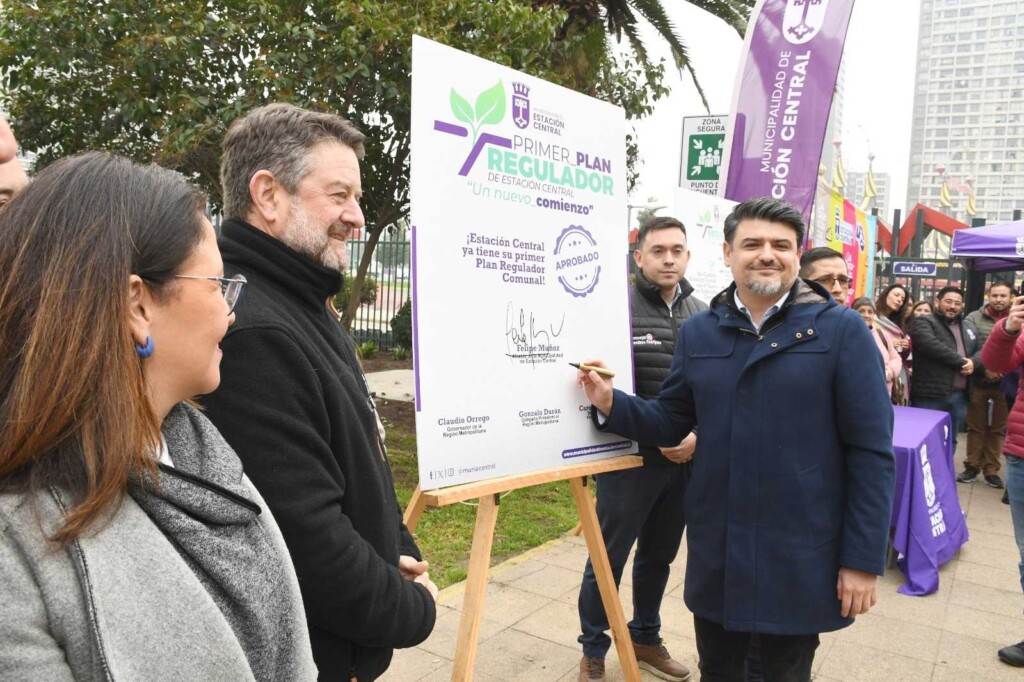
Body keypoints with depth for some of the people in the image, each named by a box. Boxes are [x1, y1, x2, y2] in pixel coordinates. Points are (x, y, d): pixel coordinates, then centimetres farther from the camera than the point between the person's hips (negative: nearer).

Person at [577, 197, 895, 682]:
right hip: (715, 553, 3)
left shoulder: (841, 329, -8)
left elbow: (871, 451, -8)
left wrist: (863, 559, -9)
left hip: (801, 557, -3)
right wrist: (610, 403, -11)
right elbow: (669, 423, 7)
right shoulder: (698, 332, 3)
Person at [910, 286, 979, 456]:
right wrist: (962, 362, -14)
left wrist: (973, 363, -6)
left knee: (950, 441, 15)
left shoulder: (969, 327, 19)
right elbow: (932, 346, -20)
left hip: (959, 396, 7)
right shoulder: (923, 322, -4)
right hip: (930, 395, -7)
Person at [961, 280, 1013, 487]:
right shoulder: (974, 318, 1)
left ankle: (991, 469, 20)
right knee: (976, 427, 9)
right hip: (978, 382, -1)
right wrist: (985, 368, -13)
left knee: (998, 429, 10)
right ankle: (973, 466, 20)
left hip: (1005, 384, 1)